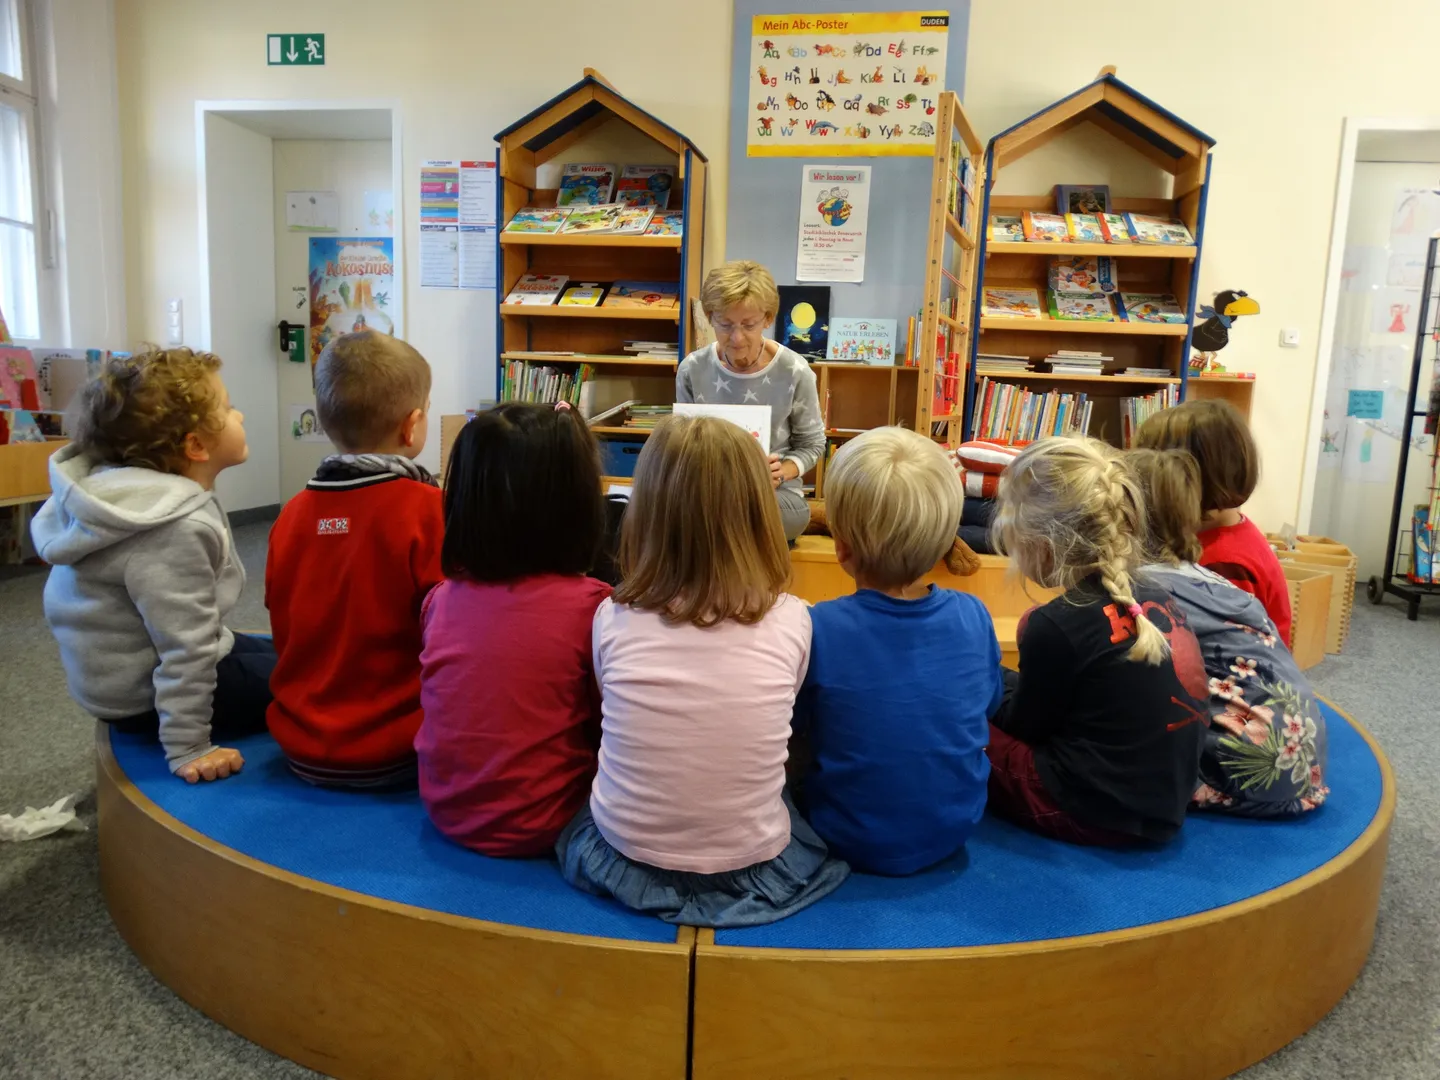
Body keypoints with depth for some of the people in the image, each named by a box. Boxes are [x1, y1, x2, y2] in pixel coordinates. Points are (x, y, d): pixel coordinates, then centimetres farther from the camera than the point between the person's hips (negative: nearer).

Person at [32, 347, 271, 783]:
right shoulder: (175, 531, -32)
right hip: (146, 694, -10)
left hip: (129, 669, 10)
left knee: (280, 654, 22)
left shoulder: (137, 492, -1)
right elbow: (185, 651, -30)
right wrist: (188, 748, -24)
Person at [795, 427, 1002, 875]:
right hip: (955, 833, 4)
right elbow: (990, 705, 3)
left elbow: (791, 723, -9)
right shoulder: (973, 616, -16)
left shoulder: (817, 629, -27)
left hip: (856, 844, -3)